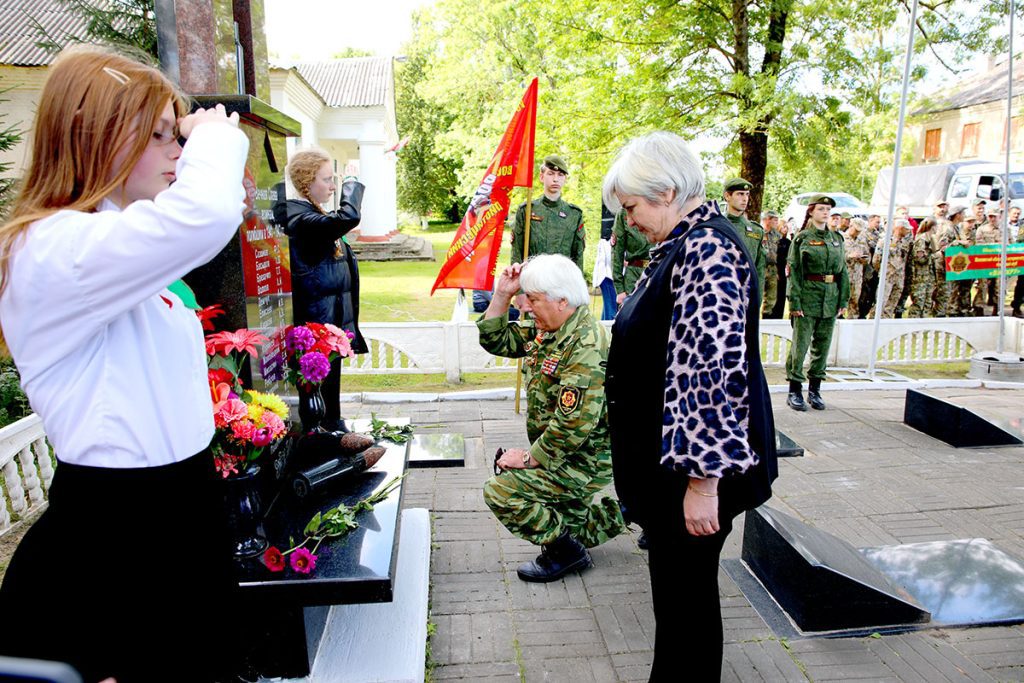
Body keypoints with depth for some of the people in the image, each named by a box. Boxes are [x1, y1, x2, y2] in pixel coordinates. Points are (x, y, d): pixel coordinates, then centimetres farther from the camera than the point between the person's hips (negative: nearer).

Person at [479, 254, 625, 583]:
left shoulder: (586, 346, -27)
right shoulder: (547, 331, 4)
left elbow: (575, 423, -31)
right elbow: (496, 340, 12)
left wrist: (530, 458, -20)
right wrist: (502, 294, -1)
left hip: (586, 462, -10)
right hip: (563, 455, 10)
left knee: (499, 491, -16)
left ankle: (566, 549, 2)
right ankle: (607, 514, 28)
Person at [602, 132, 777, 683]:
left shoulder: (707, 249, -21)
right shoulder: (685, 245, 11)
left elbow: (715, 370, -28)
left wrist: (703, 478, -26)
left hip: (695, 468, -10)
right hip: (668, 456, 10)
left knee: (686, 595, 7)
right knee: (676, 586, 23)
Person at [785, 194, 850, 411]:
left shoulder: (837, 238, 12)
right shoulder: (802, 238, -3)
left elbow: (843, 271, 14)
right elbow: (794, 271, -7)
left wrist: (843, 300, 9)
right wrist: (795, 302, -13)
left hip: (831, 298, 5)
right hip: (808, 295, -5)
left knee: (823, 345, 9)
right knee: (800, 344, -3)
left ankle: (815, 389, 19)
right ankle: (794, 391, 4)